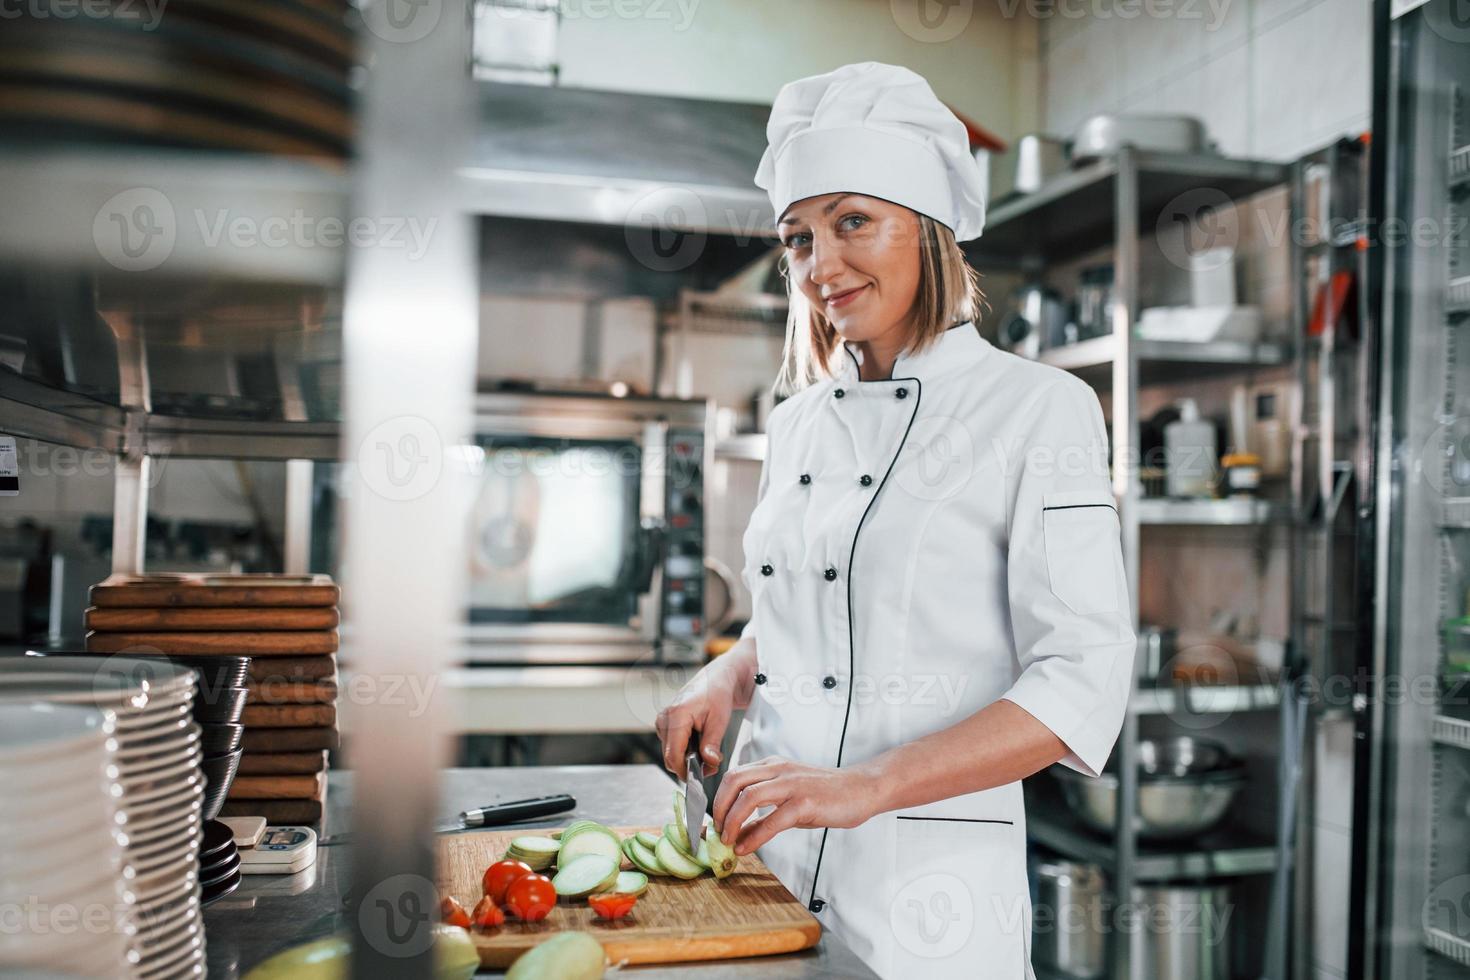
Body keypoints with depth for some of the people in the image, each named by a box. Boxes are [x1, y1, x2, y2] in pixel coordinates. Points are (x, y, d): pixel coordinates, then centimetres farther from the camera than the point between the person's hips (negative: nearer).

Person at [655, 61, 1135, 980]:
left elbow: (1085, 681, -14)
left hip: (925, 881, -5)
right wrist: (723, 682, 0)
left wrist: (866, 784, -23)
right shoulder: (798, 422, 9)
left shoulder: (1037, 409, -8)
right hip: (766, 868, 6)